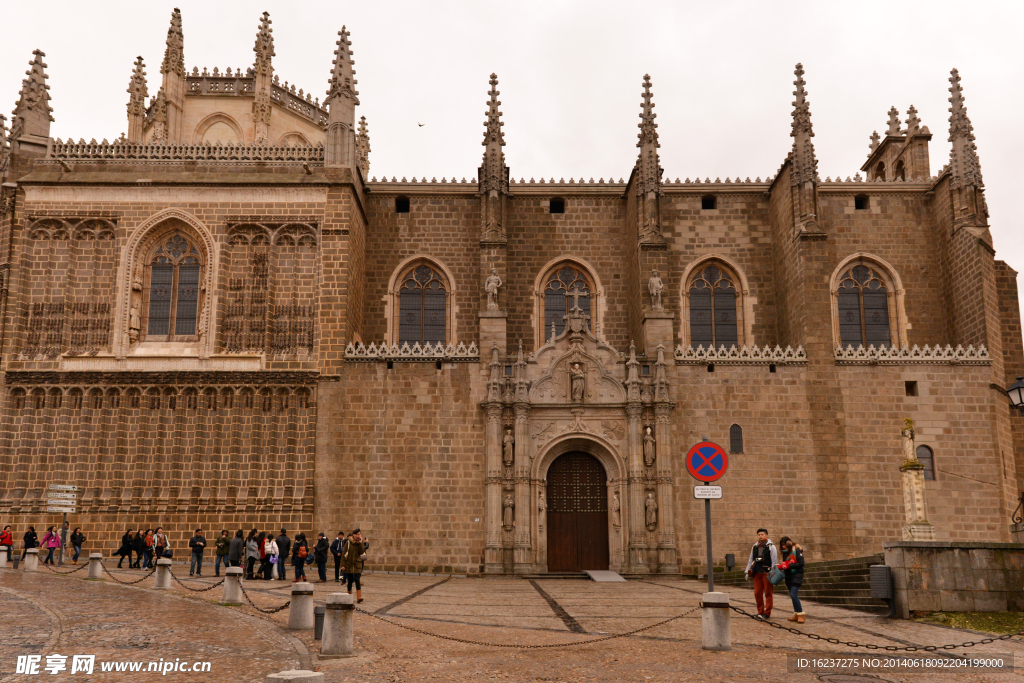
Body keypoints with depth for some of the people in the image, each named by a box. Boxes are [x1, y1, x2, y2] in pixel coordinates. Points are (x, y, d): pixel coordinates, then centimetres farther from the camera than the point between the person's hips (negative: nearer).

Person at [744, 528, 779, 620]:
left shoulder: (771, 546, -2)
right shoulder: (755, 547, 14)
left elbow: (774, 561, -6)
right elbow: (750, 560, 20)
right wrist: (748, 571, 16)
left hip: (767, 573, -5)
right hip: (757, 573, 5)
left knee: (768, 593, -1)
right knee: (757, 593, 4)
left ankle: (767, 613, 4)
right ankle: (760, 612, 13)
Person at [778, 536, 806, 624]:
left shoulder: (797, 550, -10)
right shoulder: (785, 552, 12)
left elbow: (801, 564, -15)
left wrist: (788, 565, -18)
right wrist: (781, 566, -8)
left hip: (796, 575, -8)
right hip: (788, 576, 8)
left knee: (794, 595, -16)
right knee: (792, 596, 10)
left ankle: (801, 615, -10)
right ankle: (796, 614, 16)